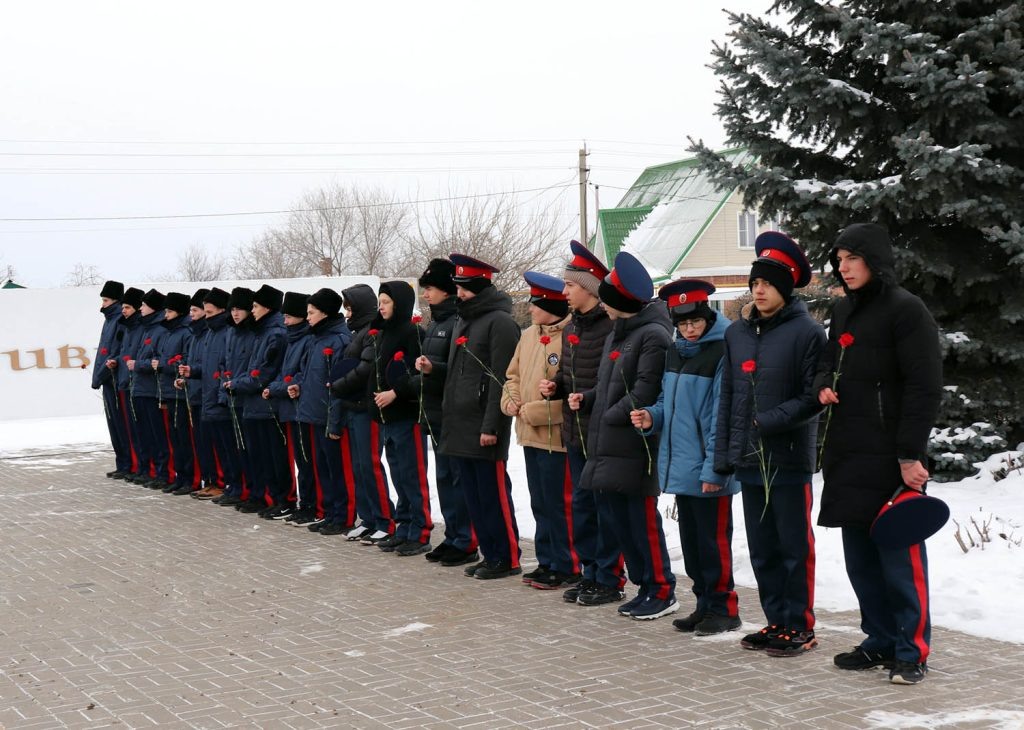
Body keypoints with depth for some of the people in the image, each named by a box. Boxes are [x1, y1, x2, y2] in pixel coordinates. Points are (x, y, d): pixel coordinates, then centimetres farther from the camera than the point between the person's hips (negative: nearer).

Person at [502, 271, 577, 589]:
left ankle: (567, 568, 7)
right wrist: (512, 400, 2)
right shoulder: (529, 336, 12)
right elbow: (513, 375, 22)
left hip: (556, 435, -9)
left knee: (560, 504, -2)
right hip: (531, 435, 9)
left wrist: (533, 411, -18)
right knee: (540, 503, 16)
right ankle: (547, 562, 26)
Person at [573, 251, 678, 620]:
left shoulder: (653, 336, -13)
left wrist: (610, 417, -10)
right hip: (609, 448, 9)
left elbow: (644, 394, -18)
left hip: (635, 447, -9)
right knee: (616, 517, 11)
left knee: (643, 521, -3)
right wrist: (587, 399, 6)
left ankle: (662, 592, 7)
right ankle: (644, 586, 22)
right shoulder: (616, 335, 17)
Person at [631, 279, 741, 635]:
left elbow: (722, 417, -17)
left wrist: (714, 468, -19)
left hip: (708, 471, -8)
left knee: (713, 540, 0)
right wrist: (652, 418, 0)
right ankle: (705, 605, 26)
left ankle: (723, 608, 12)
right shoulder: (674, 351, 12)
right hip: (680, 467, 8)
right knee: (690, 540, 15)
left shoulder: (722, 352, -14)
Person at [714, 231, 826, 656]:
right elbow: (727, 397, 13)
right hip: (749, 461, 6)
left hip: (789, 461, -6)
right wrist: (723, 456, 9)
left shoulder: (807, 332, -7)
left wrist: (770, 422, -18)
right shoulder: (737, 333, 10)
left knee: (795, 548, 1)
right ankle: (777, 621, 23)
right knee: (762, 549, 12)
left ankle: (800, 628, 10)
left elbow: (814, 398, -10)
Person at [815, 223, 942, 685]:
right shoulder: (844, 311, 15)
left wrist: (911, 454, -17)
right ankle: (881, 641, 21)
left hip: (890, 457, -8)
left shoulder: (905, 310, -8)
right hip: (848, 455, 8)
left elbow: (924, 388, -12)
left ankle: (911, 651, 3)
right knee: (860, 557, 11)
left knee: (900, 555, -5)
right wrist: (824, 385, 1)